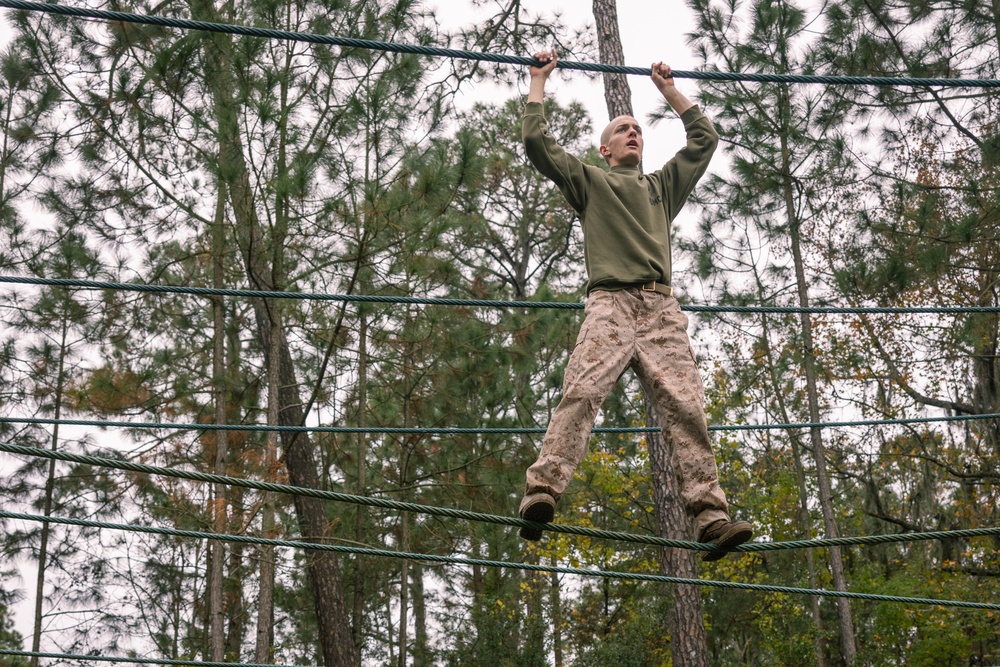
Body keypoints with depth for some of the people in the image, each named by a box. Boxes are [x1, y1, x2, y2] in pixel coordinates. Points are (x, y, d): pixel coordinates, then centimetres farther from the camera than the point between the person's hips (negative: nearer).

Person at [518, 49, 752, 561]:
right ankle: (542, 493, -38)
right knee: (582, 392, -25)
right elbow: (536, 141, 16)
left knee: (685, 406, -13)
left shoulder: (663, 186, 34)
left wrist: (668, 89, 41)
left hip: (662, 308, 3)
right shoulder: (589, 181, 24)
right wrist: (538, 81, 24)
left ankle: (710, 515, -21)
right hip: (610, 303, -3)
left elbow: (704, 139, 37)